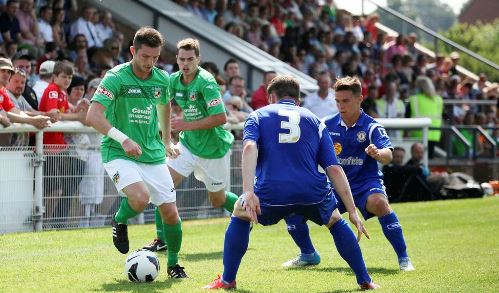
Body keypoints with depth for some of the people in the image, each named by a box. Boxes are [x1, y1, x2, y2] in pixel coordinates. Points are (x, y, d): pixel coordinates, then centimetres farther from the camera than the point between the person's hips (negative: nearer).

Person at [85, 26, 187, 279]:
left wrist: (166, 140, 28)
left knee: (170, 212, 0)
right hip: (118, 153, -5)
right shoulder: (116, 77, -15)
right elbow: (93, 116, -24)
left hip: (153, 154, 5)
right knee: (140, 198, -30)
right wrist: (123, 139, -33)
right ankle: (119, 221, 6)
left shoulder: (162, 79, 3)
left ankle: (173, 264, 23)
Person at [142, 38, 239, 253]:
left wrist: (187, 125, -27)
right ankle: (161, 239, -3)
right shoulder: (174, 80, -3)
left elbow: (220, 118, -29)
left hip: (214, 148, -5)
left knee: (217, 200, 9)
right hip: (188, 144, 6)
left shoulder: (206, 82, -24)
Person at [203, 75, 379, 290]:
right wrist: (352, 211, 11)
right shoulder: (314, 120, 22)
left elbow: (249, 148, -5)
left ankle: (227, 280, 22)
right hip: (313, 192, 2)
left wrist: (248, 192, -15)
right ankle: (364, 280, 26)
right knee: (336, 222, 30)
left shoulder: (258, 116, 18)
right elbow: (334, 169, 12)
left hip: (270, 192, -1)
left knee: (239, 216, 27)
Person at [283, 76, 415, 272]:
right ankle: (308, 254, 19)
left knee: (379, 203, -38)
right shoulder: (327, 125, 2)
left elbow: (387, 155, -25)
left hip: (365, 182, -5)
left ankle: (403, 258, -27)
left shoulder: (371, 127, -11)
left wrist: (378, 154, -48)